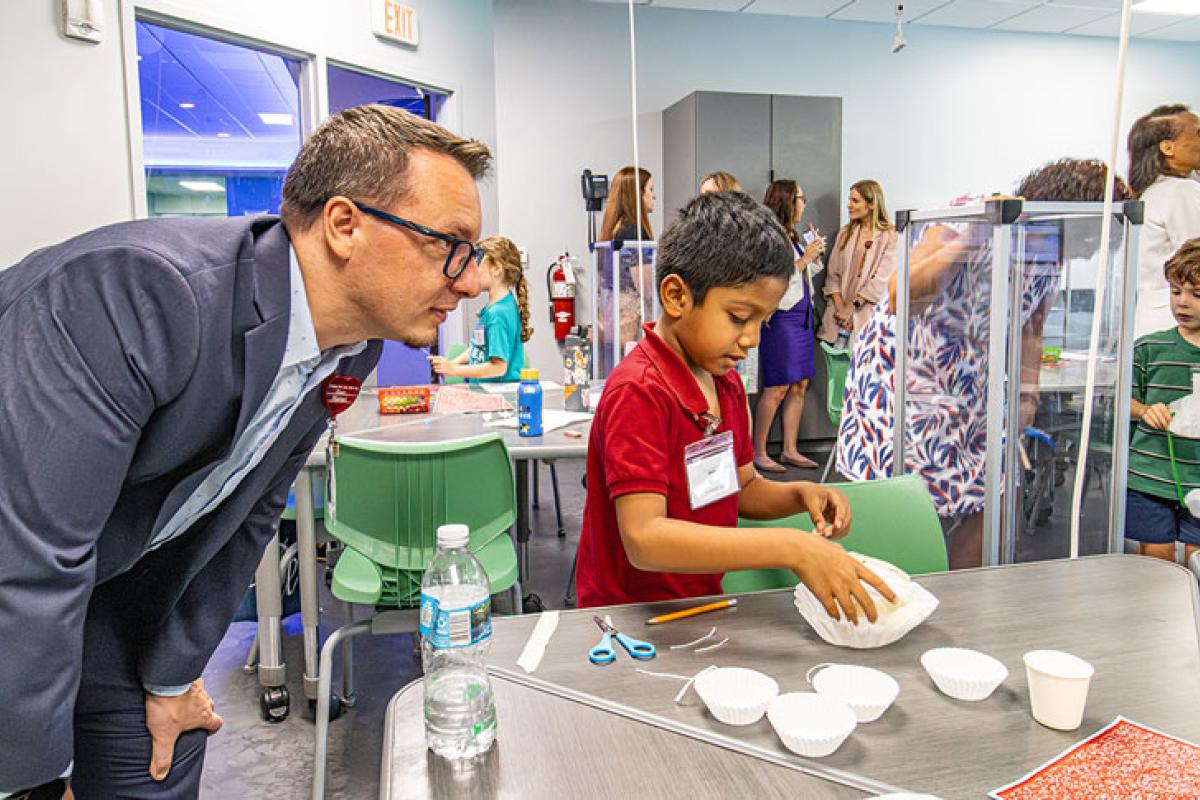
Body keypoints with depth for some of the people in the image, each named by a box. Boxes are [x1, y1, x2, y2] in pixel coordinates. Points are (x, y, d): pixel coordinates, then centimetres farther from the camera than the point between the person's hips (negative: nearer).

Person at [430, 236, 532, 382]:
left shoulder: (499, 313, -14)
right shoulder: (491, 307, 12)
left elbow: (498, 367, -17)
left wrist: (453, 369, -11)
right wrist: (452, 363, 9)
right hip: (480, 387, 8)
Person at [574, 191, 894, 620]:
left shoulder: (727, 382, 7)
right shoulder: (637, 392, -19)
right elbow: (644, 540, -27)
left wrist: (799, 495, -3)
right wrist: (791, 548, -31)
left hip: (702, 601, 7)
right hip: (631, 614, -7)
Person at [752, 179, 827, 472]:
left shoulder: (791, 236, 16)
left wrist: (814, 252, 12)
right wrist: (805, 259, -13)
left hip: (802, 315, 9)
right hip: (782, 317, -9)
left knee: (799, 386, 8)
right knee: (777, 388, -8)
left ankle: (790, 450, 16)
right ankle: (758, 453, 1)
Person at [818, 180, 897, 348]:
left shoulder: (889, 236, -1)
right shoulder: (845, 233, 14)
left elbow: (881, 280, -9)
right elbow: (833, 274, 7)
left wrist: (852, 306, -12)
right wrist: (840, 307, -6)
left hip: (867, 316, -4)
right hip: (839, 314, 4)